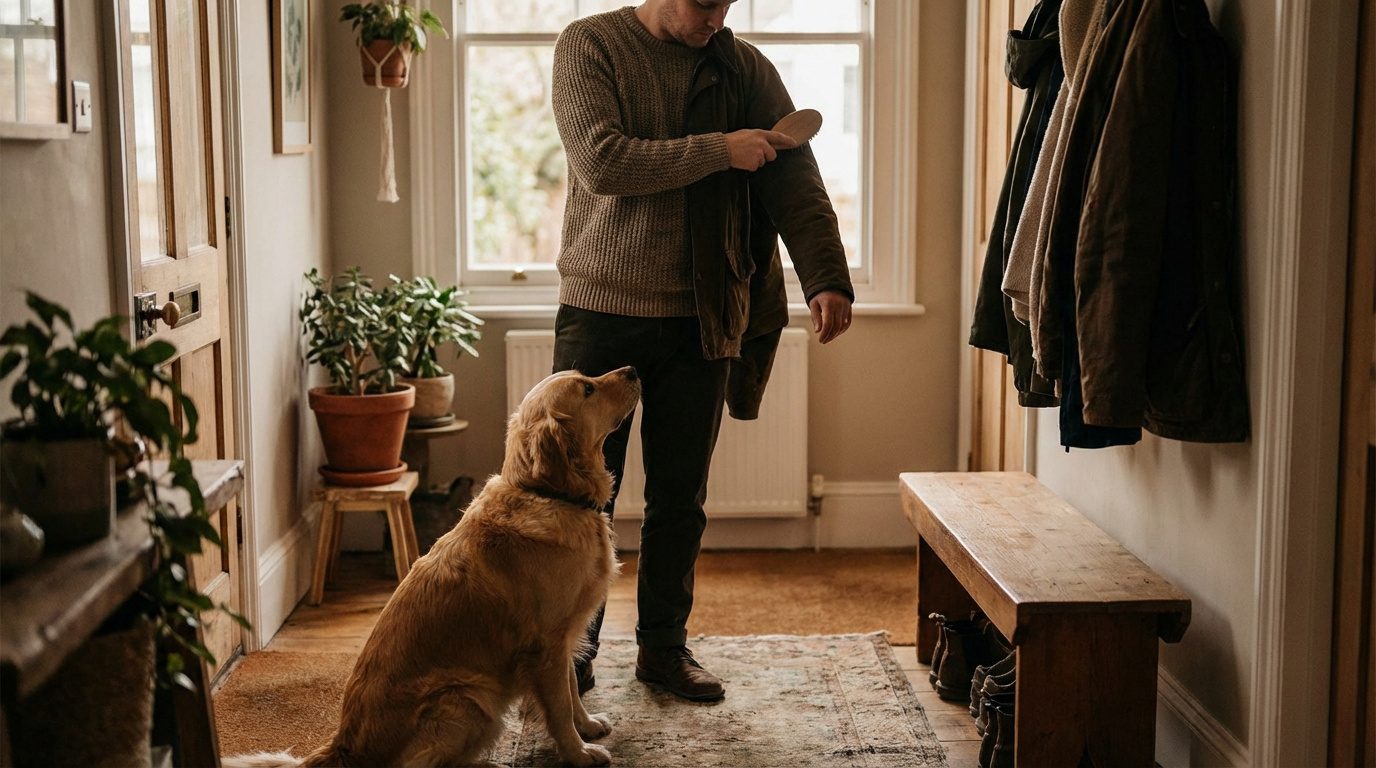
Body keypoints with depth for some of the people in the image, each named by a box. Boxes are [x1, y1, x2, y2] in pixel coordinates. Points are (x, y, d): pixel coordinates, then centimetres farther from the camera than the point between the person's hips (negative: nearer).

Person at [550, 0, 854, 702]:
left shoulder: (746, 70, 4)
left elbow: (797, 183, -3)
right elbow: (601, 162, -17)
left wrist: (826, 278, -17)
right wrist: (719, 150, -16)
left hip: (700, 320, 2)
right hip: (600, 309, -2)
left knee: (680, 500, 10)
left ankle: (664, 646, 25)